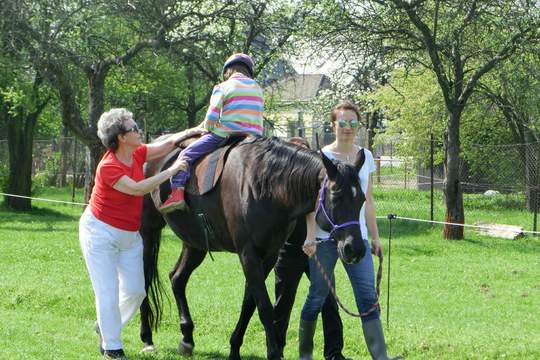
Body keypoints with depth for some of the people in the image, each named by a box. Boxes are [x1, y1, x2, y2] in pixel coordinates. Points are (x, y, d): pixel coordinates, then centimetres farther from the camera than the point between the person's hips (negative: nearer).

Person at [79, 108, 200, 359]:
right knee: (108, 293, -2)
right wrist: (172, 171, -30)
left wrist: (189, 132, -8)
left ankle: (106, 327, 30)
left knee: (135, 291, 6)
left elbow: (166, 146, 7)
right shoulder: (108, 167, -25)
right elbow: (137, 188, -32)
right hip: (101, 233, -7)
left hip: (130, 235, 7)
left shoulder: (137, 154, -2)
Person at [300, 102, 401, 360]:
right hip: (325, 237, -4)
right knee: (318, 296, 1)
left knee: (368, 295, -5)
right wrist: (311, 235, -18)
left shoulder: (365, 157, 11)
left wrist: (375, 237, 14)